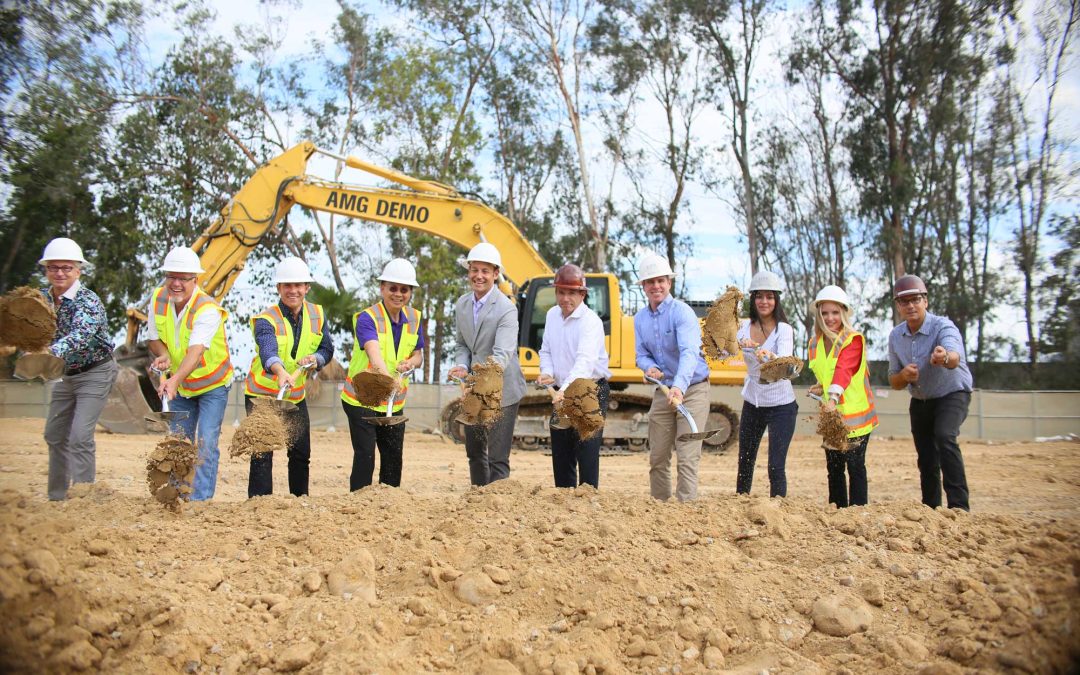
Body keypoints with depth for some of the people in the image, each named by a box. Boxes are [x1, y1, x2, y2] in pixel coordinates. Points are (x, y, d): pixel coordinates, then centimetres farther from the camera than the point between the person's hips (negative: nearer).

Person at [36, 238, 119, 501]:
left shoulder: (88, 301, -22)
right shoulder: (42, 298, -1)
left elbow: (80, 335, -39)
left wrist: (51, 352, -57)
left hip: (95, 373, -7)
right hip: (65, 374, 7)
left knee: (80, 437, -15)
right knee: (54, 435, 15)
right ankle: (57, 497, 30)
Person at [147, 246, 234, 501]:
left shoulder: (208, 310, -28)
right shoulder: (158, 298, -9)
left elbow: (196, 350, -41)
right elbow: (153, 337, 2)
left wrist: (175, 379, -57)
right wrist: (162, 354, -21)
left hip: (212, 385, -5)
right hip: (179, 386, 5)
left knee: (206, 442, -13)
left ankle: (201, 499, -7)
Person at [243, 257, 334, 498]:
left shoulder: (317, 314, -2)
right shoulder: (265, 320, -19)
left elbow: (327, 349, 3)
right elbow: (268, 351, -38)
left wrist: (315, 358, -21)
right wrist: (281, 372, -59)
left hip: (297, 396, 5)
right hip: (262, 395, -5)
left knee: (301, 454, 13)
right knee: (262, 454, -9)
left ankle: (300, 502, 30)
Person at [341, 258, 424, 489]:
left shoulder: (413, 318, 2)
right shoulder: (367, 318, -18)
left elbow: (418, 355, 12)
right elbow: (374, 352, -37)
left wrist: (410, 362, -13)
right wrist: (387, 377, -56)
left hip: (394, 402, 6)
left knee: (394, 457, 11)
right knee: (365, 456, -8)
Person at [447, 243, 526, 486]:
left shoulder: (506, 309, -19)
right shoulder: (462, 304, 4)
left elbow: (502, 354, -30)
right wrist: (461, 366, -9)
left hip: (501, 391, -7)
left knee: (497, 459, -5)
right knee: (475, 453, 20)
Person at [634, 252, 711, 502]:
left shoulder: (682, 312, -16)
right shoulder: (640, 318, 6)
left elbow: (689, 352, -30)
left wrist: (679, 386, -45)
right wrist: (650, 367, -14)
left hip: (692, 391, -6)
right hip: (662, 392, 6)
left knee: (686, 458, -9)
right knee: (657, 458, 11)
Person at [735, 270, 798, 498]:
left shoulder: (784, 330, -13)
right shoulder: (745, 328, 1)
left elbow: (784, 361, -32)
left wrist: (769, 356, -52)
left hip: (781, 406, -5)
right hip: (752, 404, 5)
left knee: (776, 467, -7)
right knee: (745, 463, 13)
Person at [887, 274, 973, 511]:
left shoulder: (943, 326, -24)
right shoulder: (896, 336, -7)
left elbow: (955, 357, -47)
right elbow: (894, 382, -2)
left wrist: (945, 358, -72)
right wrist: (904, 376, -25)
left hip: (952, 394, -5)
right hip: (920, 401, 5)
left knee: (945, 436, -31)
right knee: (926, 460, 10)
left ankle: (959, 507, -29)